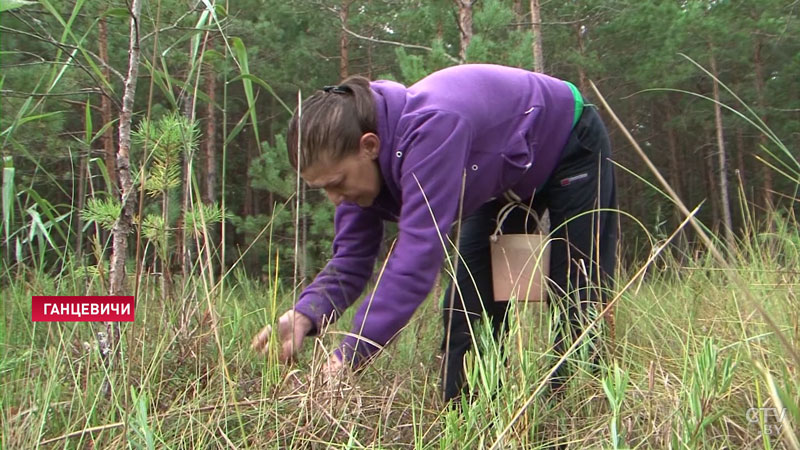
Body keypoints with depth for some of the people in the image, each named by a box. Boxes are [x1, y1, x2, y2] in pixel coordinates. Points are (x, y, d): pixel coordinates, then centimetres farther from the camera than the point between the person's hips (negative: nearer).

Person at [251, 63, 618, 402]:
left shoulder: (430, 130, -45)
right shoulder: (359, 165, -18)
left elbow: (418, 255, -49)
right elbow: (350, 260, -16)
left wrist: (346, 357, -48)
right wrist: (305, 316, -37)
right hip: (505, 182, 7)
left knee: (580, 303, -2)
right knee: (468, 305, 2)